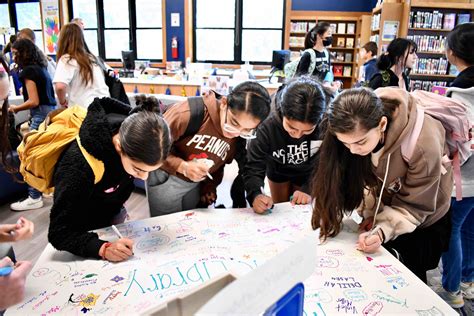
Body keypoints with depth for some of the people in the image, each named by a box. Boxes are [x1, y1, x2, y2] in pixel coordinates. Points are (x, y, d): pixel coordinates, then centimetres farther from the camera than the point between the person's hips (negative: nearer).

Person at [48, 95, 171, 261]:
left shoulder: (132, 135, -26)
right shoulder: (80, 164, -40)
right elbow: (60, 232, -34)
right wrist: (103, 248, -50)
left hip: (113, 214, 4)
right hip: (83, 229, -4)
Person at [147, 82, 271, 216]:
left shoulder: (239, 137, -10)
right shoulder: (190, 113, -30)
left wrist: (209, 186, 0)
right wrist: (182, 166, -34)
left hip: (196, 185, 5)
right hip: (166, 179, -4)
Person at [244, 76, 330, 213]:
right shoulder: (267, 124, -40)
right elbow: (254, 166, -34)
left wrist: (309, 189, -37)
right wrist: (255, 195, -53)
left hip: (308, 173, 0)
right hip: (278, 171, 0)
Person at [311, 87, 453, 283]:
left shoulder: (422, 142, -38)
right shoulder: (360, 131, -26)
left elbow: (414, 206, -26)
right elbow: (363, 177, -8)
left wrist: (381, 231, -39)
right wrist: (371, 215, -19)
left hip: (423, 220, -3)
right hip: (384, 208, 4)